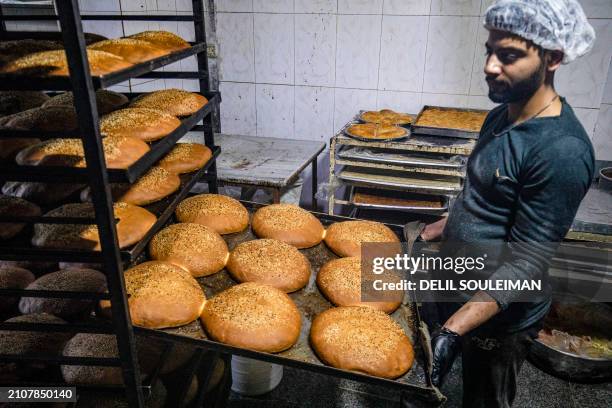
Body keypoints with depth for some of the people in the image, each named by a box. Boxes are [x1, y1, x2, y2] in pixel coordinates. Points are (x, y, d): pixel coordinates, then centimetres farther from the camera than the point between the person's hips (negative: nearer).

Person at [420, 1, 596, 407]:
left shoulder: (562, 151, -28)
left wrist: (454, 329, -34)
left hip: (498, 317, -7)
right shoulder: (503, 114, 0)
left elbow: (527, 264, -28)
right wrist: (439, 229, 13)